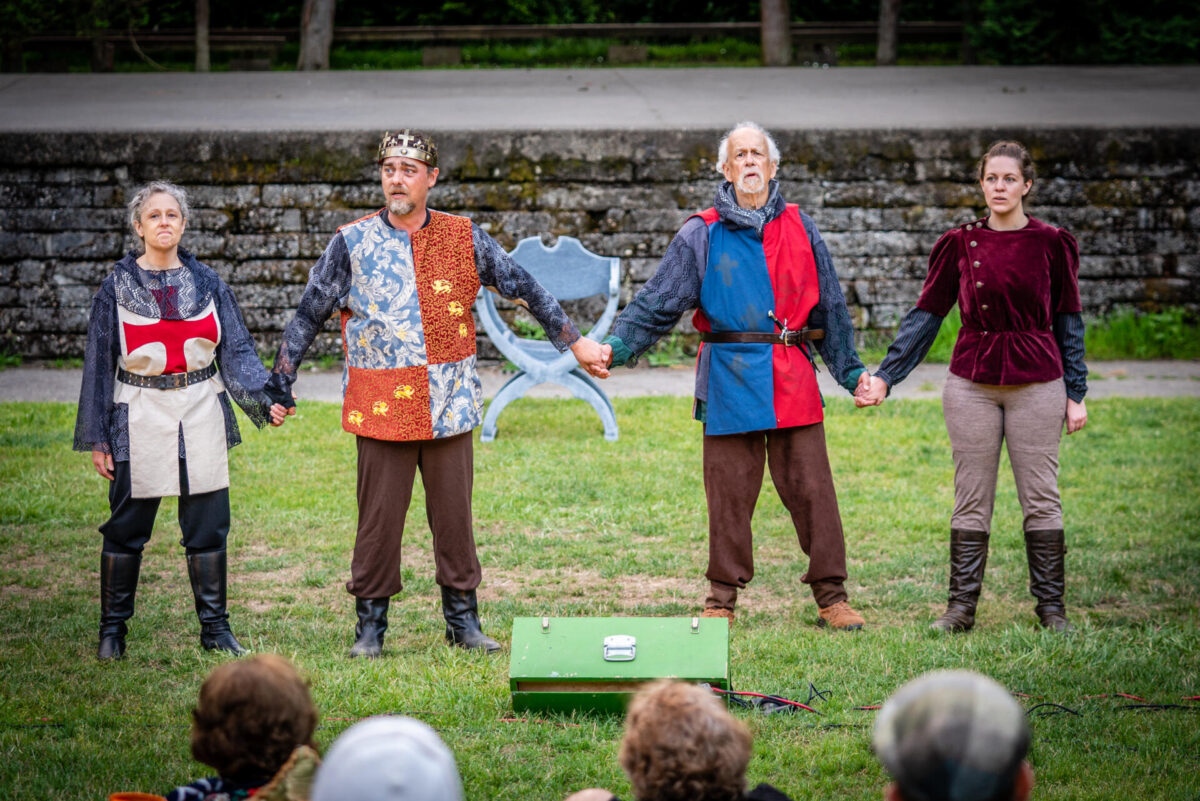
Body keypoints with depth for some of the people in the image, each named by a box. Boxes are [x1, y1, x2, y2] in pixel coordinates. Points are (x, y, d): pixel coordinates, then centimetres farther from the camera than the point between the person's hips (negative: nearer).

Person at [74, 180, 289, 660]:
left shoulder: (207, 283, 6)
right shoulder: (118, 286, 2)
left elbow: (237, 350, 6)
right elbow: (99, 362, 3)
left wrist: (264, 399, -10)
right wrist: (96, 438, 0)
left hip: (201, 416, 2)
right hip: (140, 417, -2)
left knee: (208, 526, 3)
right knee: (126, 527, 2)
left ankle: (215, 629, 13)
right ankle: (112, 630, 14)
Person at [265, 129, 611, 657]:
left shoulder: (463, 239, 5)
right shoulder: (352, 243, 2)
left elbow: (525, 290, 14)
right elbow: (308, 315, 7)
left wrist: (575, 343, 15)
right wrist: (279, 385, 5)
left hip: (450, 405, 1)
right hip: (381, 407, -1)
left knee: (454, 515, 5)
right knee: (379, 517, 0)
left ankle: (462, 619, 17)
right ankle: (370, 623, 12)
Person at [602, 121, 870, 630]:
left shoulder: (799, 229, 13)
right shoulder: (701, 235, 6)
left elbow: (829, 307, 18)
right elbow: (659, 302, 3)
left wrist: (851, 372, 16)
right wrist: (617, 347, -10)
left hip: (792, 379, 1)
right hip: (730, 380, -1)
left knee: (811, 488, -1)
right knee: (729, 492, 1)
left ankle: (831, 597, 6)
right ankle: (722, 599, 11)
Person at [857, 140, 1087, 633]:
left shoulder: (1052, 244, 2)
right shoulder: (960, 244, 4)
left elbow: (1068, 320, 6)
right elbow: (926, 314, 5)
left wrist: (1076, 393, 2)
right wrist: (885, 376, -1)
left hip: (1036, 383, -1)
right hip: (973, 383, 1)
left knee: (1040, 497, 1)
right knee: (971, 498, 3)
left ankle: (1051, 606, 10)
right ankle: (962, 607, 9)